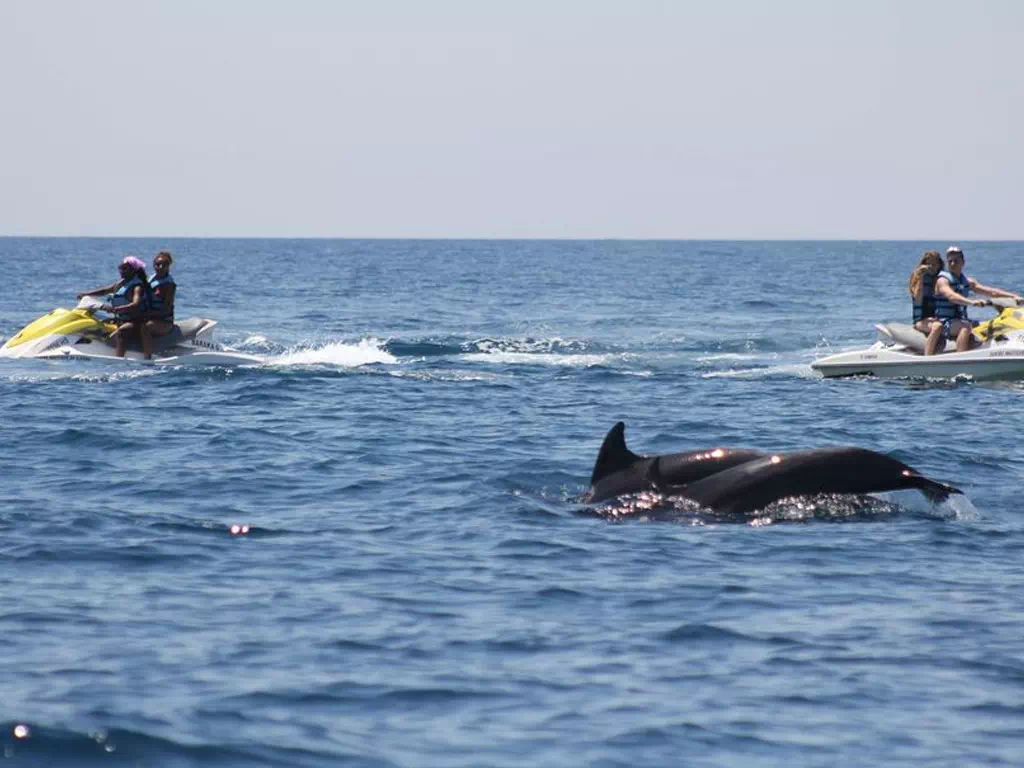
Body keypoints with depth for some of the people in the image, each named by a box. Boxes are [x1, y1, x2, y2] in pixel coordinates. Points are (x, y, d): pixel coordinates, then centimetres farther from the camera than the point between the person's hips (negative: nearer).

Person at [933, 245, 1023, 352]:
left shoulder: (967, 282, 14)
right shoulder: (943, 281, -8)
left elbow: (990, 291, 10)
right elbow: (951, 296, -29)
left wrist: (1013, 296, -3)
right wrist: (971, 302, -46)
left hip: (961, 321, 8)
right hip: (944, 323, -8)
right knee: (965, 326, -35)